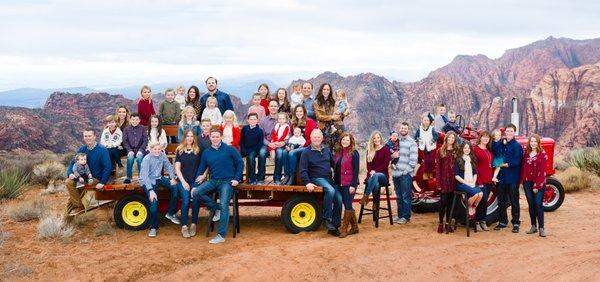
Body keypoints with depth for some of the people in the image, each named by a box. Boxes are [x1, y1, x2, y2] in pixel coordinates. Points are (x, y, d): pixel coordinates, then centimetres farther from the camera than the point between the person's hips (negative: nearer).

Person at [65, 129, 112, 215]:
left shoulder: (102, 150, -13)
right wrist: (70, 173, -11)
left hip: (96, 179, -6)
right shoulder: (82, 149, 4)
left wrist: (102, 182, -21)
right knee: (69, 182, -10)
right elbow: (72, 163, 10)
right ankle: (79, 206, -6)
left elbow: (108, 167, -16)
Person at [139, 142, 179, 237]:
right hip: (148, 181, -6)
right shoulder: (147, 159, -17)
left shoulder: (162, 155, -2)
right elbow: (145, 176, -22)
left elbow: (168, 166, 7)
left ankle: (170, 213, 2)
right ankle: (153, 227, -8)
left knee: (175, 186, -15)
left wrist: (172, 178, -10)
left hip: (159, 178, 6)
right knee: (153, 201, -24)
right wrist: (150, 190, -31)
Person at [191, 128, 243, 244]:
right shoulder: (206, 152, 11)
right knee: (196, 192, -19)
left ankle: (221, 235, -19)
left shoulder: (229, 149, 0)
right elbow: (201, 169, 16)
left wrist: (237, 179, -4)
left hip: (227, 181, -5)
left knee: (224, 205, -21)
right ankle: (216, 208, -2)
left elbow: (240, 163, 3)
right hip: (213, 181, 5)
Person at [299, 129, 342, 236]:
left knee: (339, 199, -14)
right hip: (317, 179, -5)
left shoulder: (327, 150, 16)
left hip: (329, 178, 5)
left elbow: (333, 164, 22)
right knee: (330, 190, -34)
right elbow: (303, 170, -4)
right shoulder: (306, 152, 1)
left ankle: (335, 225, -3)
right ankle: (326, 219, -26)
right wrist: (307, 183, -18)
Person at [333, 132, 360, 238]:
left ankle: (344, 229, 0)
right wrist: (335, 181, 7)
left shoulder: (354, 153, -7)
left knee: (348, 206, -5)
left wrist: (353, 185, -16)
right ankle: (354, 227, 22)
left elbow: (356, 170, -11)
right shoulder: (337, 152, 11)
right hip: (340, 183, 7)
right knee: (347, 206, 12)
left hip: (349, 184, -7)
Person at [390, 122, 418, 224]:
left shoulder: (411, 142, -3)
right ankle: (400, 215, 20)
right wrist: (392, 156, -2)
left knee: (406, 196, -3)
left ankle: (406, 217, 3)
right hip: (395, 173, 6)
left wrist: (406, 170, -15)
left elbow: (413, 159, -10)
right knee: (399, 196, 12)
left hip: (406, 174, -6)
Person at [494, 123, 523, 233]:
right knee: (501, 201, 12)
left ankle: (516, 223, 8)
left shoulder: (517, 146, -7)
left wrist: (504, 164, -9)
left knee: (514, 202, 0)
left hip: (512, 179, -6)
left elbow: (516, 162, -15)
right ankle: (503, 221, 23)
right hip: (502, 178, 6)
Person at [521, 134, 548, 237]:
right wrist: (522, 180, 0)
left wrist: (537, 185, -14)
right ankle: (533, 226, 16)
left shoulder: (542, 154, -6)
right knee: (531, 204, 8)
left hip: (539, 183, -5)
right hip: (527, 182, 5)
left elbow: (542, 171, -11)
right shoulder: (526, 153, 9)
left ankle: (541, 228, -5)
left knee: (538, 204, -8)